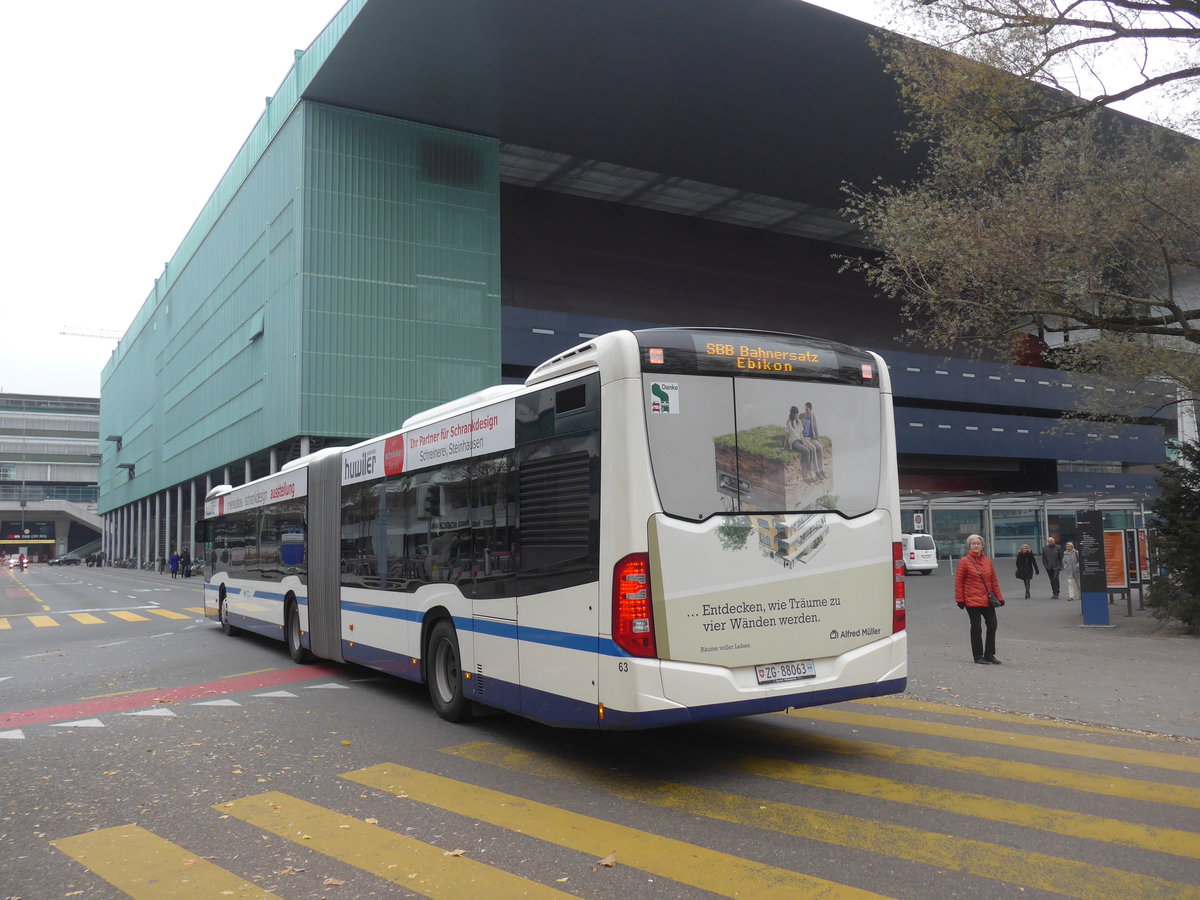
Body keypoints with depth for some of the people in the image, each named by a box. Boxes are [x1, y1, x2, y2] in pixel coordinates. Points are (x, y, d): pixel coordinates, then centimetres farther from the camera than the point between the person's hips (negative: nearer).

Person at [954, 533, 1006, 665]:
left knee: (992, 625, 6)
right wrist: (960, 599, -9)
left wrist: (999, 597, 11)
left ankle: (989, 655, 19)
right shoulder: (965, 561, -6)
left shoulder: (987, 561, 9)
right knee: (976, 627, 1)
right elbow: (958, 581, -6)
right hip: (972, 601, -5)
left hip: (987, 600, 5)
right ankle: (978, 656, 11)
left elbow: (993, 580, 14)